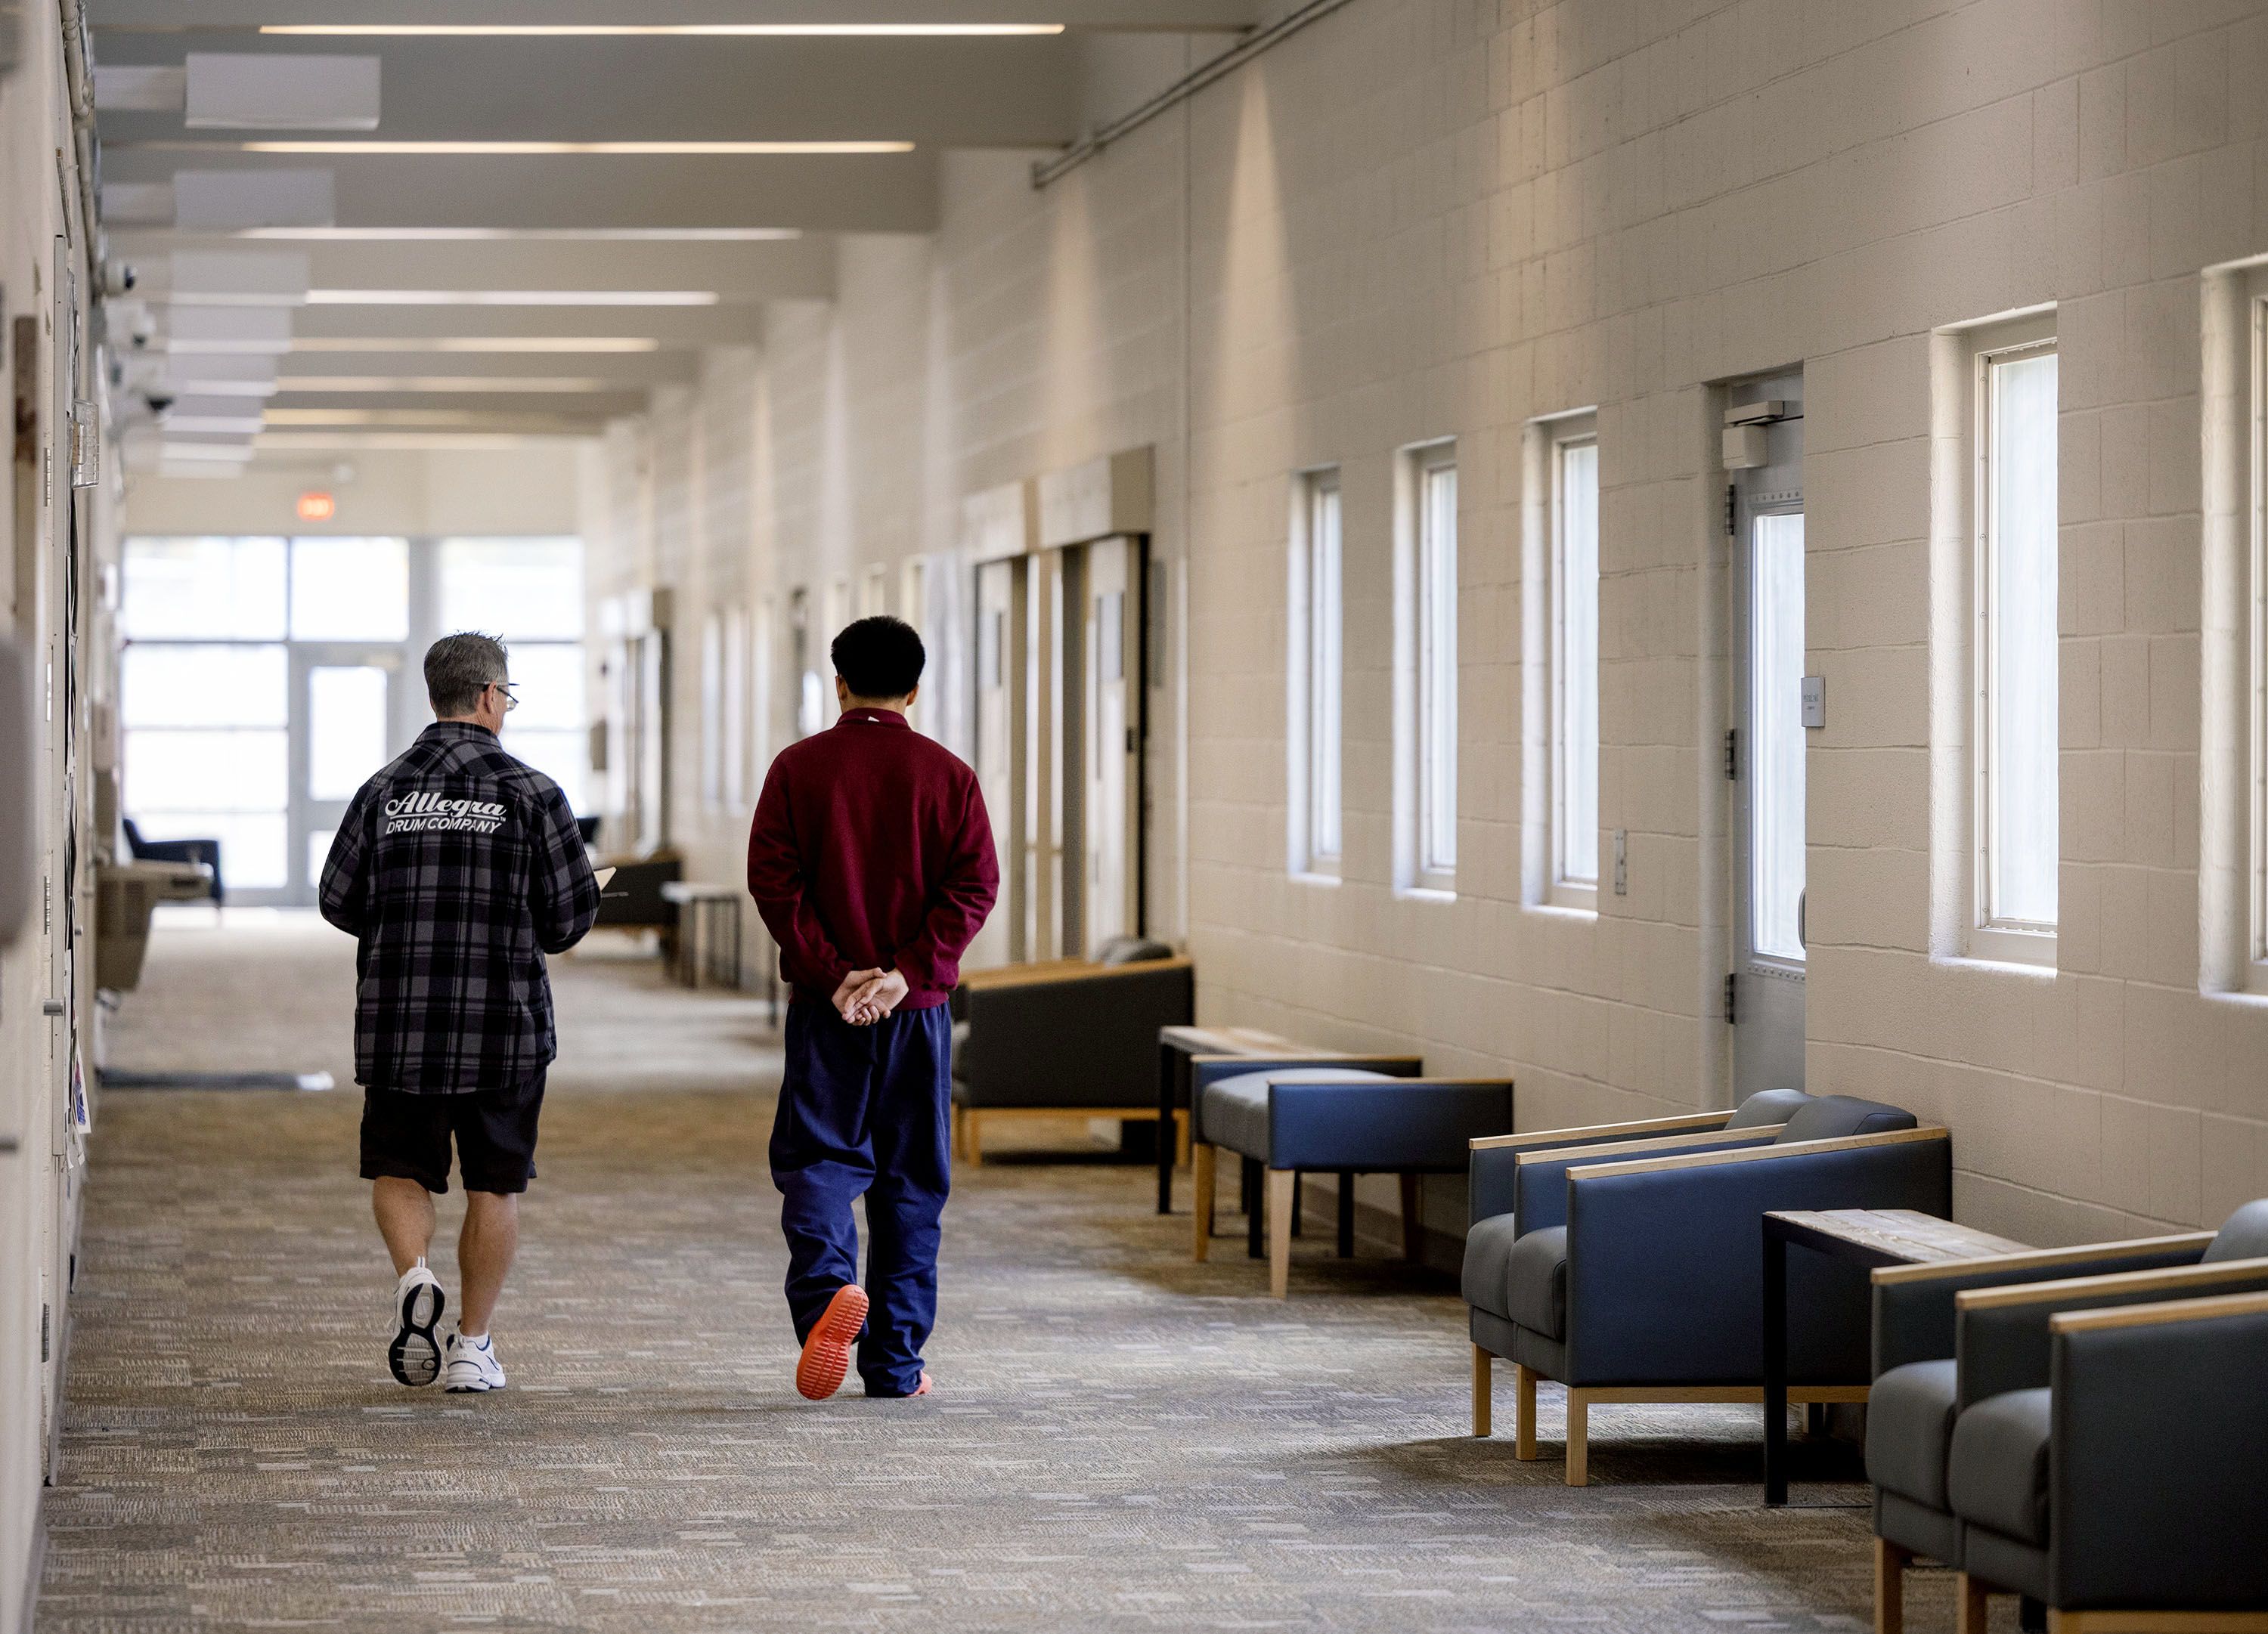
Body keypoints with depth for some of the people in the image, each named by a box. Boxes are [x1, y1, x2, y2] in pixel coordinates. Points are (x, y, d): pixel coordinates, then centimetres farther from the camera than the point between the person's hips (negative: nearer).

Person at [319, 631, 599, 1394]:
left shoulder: (384, 791, 1)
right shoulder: (531, 793, -4)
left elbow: (339, 901, 3)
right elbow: (572, 912, -4)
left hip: (400, 1021, 1)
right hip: (505, 1018, -1)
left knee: (400, 1169, 13)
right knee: (494, 1186, 10)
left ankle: (413, 1274, -14)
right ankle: (472, 1344, 11)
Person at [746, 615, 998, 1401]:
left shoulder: (799, 767, 1)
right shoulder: (948, 775, 3)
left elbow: (773, 880, -7)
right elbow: (974, 887, -6)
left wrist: (831, 975, -9)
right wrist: (906, 973, -11)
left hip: (825, 1006, -1)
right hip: (919, 1009, 1)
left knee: (817, 1159, 1)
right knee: (910, 1180, 8)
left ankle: (829, 1283, -29)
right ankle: (895, 1361, 10)